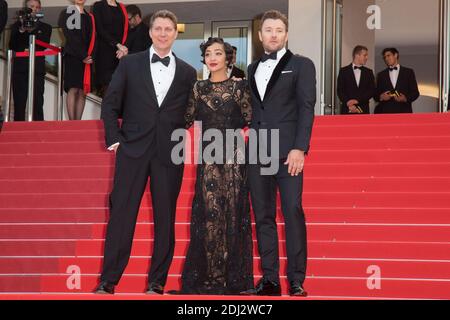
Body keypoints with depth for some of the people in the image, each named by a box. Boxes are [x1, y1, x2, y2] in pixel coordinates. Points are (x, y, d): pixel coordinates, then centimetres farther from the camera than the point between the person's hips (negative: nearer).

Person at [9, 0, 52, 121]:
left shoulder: (45, 27, 15)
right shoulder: (16, 26, 15)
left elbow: (44, 45, -1)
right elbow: (12, 46, 3)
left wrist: (32, 30, -13)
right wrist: (21, 31, -12)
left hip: (38, 70, 0)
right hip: (20, 69, 0)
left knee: (38, 104, -9)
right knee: (19, 104, -4)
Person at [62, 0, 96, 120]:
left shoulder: (90, 17, 18)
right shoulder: (68, 14, 3)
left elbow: (92, 38, 13)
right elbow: (71, 38, -6)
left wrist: (91, 56, -4)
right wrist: (83, 56, -12)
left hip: (88, 59, 5)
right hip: (73, 57, -5)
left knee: (82, 92, 0)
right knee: (73, 89, -12)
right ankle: (72, 122, -15)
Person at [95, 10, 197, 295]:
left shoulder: (187, 73, 9)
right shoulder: (130, 64, 7)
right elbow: (110, 104, 6)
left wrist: (182, 141, 3)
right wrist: (114, 138, -1)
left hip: (169, 153, 1)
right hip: (133, 148, -1)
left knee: (165, 218, 2)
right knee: (121, 214, -2)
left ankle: (157, 282, 10)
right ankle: (108, 280, 1)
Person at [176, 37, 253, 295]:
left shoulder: (239, 87, 2)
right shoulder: (199, 89, 10)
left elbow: (251, 120, -2)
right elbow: (186, 120, 10)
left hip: (233, 158, -2)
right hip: (208, 158, 2)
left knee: (232, 213, -1)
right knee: (208, 214, -1)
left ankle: (234, 277, 5)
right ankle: (209, 276, 4)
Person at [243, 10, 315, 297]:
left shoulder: (301, 65, 5)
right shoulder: (253, 69, 19)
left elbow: (306, 109, -4)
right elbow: (252, 109, 17)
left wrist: (299, 148, -13)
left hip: (287, 152, -5)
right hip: (257, 153, 5)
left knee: (293, 213, -9)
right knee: (263, 216, 5)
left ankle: (296, 281, -6)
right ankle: (270, 279, 9)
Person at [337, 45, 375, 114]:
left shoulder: (369, 72, 14)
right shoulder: (344, 71, 7)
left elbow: (372, 91, 4)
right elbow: (340, 91, 1)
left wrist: (357, 100, -9)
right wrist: (349, 104, -14)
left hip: (363, 111, 2)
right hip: (347, 111, -2)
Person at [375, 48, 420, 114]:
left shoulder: (408, 72, 11)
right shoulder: (381, 75, 17)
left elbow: (415, 93, 7)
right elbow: (376, 94, 15)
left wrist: (405, 98, -13)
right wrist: (381, 97, -8)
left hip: (403, 112, -2)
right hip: (385, 112, 2)